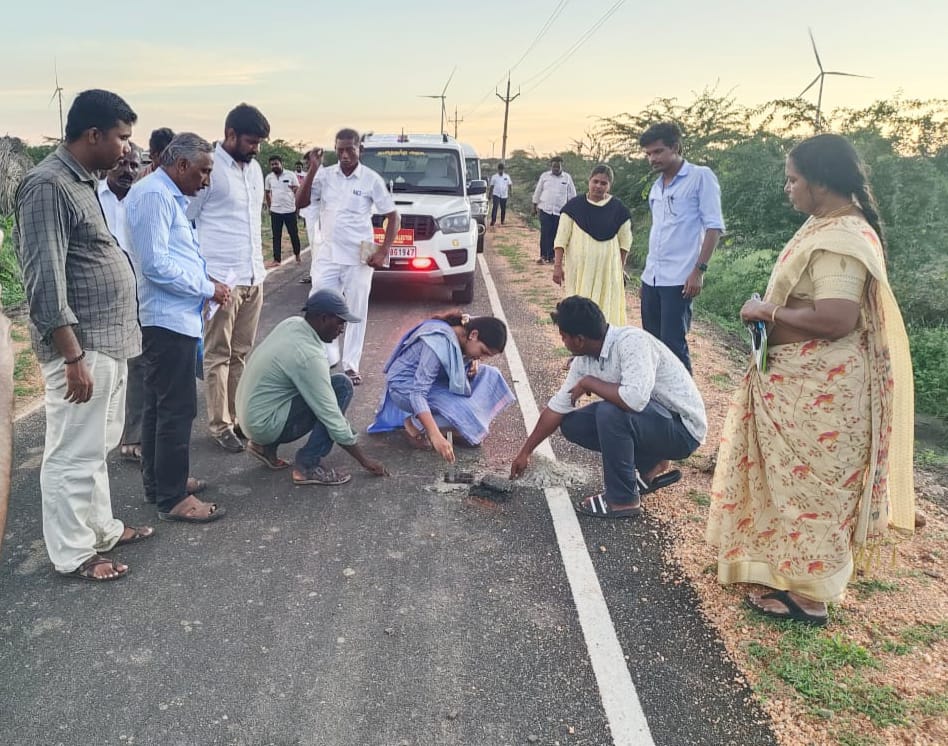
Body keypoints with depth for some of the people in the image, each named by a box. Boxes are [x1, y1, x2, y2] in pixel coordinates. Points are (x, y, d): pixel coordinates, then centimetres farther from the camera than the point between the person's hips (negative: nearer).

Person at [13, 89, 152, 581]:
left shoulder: (84, 181, 13)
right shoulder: (48, 186, -17)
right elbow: (45, 280, -21)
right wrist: (72, 357, -23)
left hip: (107, 341, 10)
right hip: (81, 346, -10)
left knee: (98, 445, 19)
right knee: (73, 453, 2)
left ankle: (101, 528, 33)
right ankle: (72, 554, 14)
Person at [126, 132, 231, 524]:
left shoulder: (169, 196, 17)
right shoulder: (154, 195, -15)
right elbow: (156, 265, -22)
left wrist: (208, 283, 8)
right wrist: (207, 288, -14)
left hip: (170, 318, 11)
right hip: (168, 318, -11)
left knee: (159, 405, 17)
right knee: (177, 409, -5)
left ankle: (158, 482, 28)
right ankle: (173, 498, 3)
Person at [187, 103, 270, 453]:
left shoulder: (254, 168, 13)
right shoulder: (208, 168, -10)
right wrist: (201, 276, -10)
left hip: (253, 277, 7)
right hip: (221, 279, -7)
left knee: (241, 354, 13)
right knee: (218, 356, 2)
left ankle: (238, 416, 22)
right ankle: (220, 426, 10)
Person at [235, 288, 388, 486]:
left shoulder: (291, 323, -1)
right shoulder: (309, 357, -25)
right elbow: (331, 417, -22)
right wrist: (364, 460, -14)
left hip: (249, 414, 9)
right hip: (266, 424, -9)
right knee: (342, 386, -15)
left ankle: (265, 445, 16)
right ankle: (308, 466, -12)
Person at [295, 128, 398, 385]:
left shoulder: (371, 179, -3)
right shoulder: (324, 175, 2)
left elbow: (392, 216, 0)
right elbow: (300, 203, -3)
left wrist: (383, 251, -10)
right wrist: (313, 169, -12)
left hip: (358, 258, -2)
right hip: (326, 255, 2)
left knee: (356, 312, 5)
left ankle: (350, 366, 15)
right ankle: (328, 357, 22)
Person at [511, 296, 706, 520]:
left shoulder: (631, 342, -27)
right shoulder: (585, 360, -2)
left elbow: (634, 399, -41)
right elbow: (557, 407, 6)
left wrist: (588, 383, -24)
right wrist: (525, 452, 12)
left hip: (682, 427, -9)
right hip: (647, 418, 9)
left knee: (610, 412, -32)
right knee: (571, 424, 1)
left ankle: (622, 500, -12)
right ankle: (651, 466, 10)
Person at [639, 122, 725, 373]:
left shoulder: (701, 177, -5)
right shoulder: (656, 186, 15)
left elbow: (714, 227, -9)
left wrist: (699, 270, -16)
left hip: (679, 279, -7)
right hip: (651, 278, 7)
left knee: (673, 345, -8)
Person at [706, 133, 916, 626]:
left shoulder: (840, 240, -24)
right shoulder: (831, 224, 9)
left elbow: (835, 319, -32)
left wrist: (768, 311, -20)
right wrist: (773, 311, 3)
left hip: (818, 388, -10)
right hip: (802, 380, 10)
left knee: (808, 486, 2)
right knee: (795, 481, 21)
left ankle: (809, 597, 17)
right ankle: (793, 572, 37)